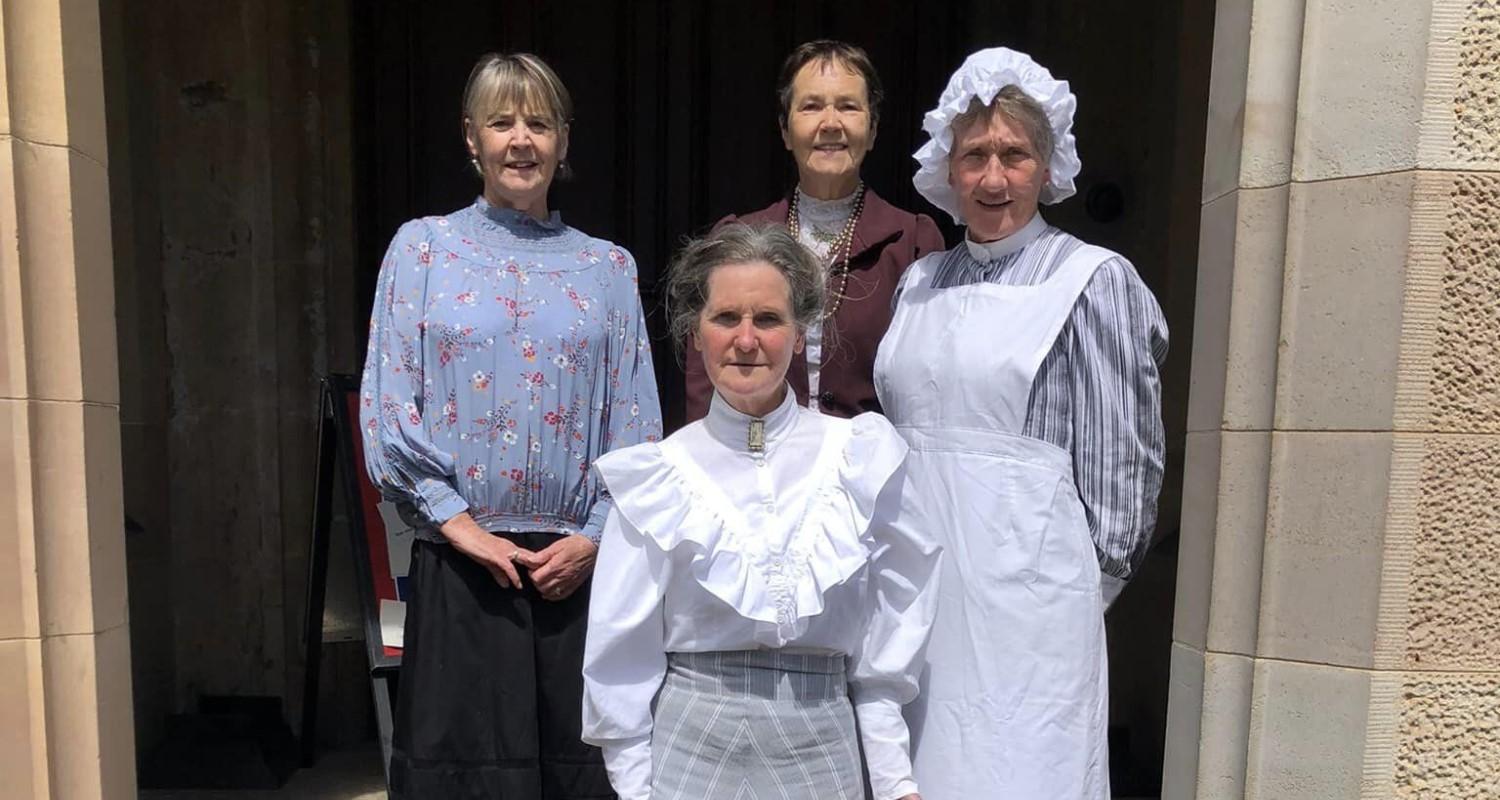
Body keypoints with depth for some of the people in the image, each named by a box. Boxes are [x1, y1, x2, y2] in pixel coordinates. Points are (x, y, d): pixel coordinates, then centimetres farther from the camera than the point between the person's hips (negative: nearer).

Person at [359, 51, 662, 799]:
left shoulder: (609, 266, 8)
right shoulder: (424, 246, 5)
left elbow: (636, 424, 4)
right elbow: (388, 408, -1)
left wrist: (596, 537, -6)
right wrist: (457, 521, -9)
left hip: (578, 567, 1)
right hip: (461, 567, -1)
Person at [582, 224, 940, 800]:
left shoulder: (859, 457, -3)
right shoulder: (657, 476, -5)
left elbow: (879, 654, 2)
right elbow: (624, 660, 0)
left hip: (819, 748, 1)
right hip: (689, 741, -1)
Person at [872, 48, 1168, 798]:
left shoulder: (1092, 280, -6)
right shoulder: (922, 280, 10)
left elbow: (1119, 461, -4)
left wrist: (1090, 583, 1)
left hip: (1021, 588, -5)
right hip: (914, 583, 5)